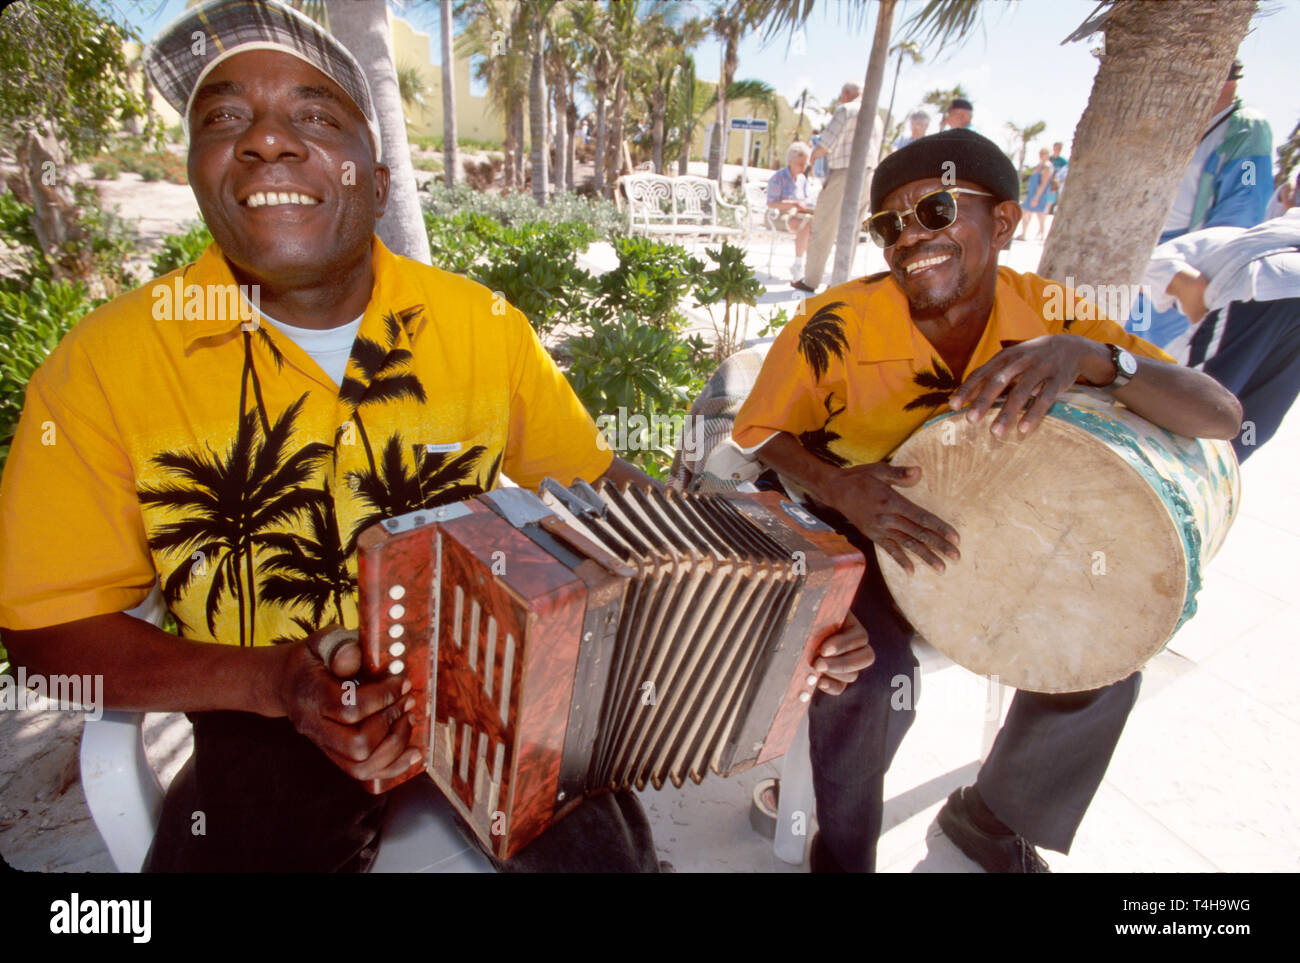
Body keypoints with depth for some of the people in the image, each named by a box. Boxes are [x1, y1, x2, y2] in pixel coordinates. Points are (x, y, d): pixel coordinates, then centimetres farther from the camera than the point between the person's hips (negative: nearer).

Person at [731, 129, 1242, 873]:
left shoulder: (1049, 315, -14)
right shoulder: (836, 326, -22)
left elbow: (1222, 418, -18)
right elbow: (758, 434, -13)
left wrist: (1090, 356, -39)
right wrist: (837, 486, -34)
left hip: (986, 535, 4)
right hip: (849, 535, -3)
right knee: (871, 682, -27)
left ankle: (995, 817, 25)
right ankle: (842, 855, 7)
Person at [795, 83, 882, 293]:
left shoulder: (846, 111, -5)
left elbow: (824, 147, -12)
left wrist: (814, 154, 10)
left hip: (844, 176, -7)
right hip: (867, 179, 7)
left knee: (822, 231, -1)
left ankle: (810, 280, 2)